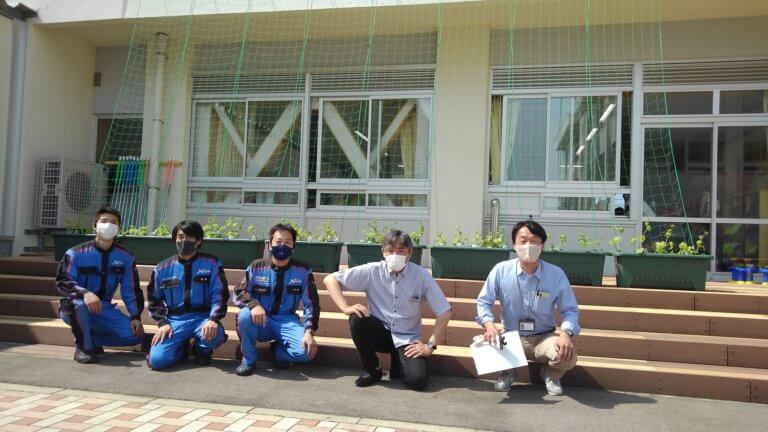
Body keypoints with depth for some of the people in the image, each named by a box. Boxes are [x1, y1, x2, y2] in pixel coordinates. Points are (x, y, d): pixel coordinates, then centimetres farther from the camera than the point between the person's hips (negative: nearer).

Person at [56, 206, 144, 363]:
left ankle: (92, 339, 5)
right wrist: (84, 293, -37)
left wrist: (135, 316, -8)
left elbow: (131, 290, 2)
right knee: (79, 303, -40)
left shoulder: (125, 257, -1)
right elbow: (63, 282, -17)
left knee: (136, 334, -15)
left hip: (104, 310, 3)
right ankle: (84, 346, -15)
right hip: (74, 308, -3)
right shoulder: (76, 253, -10)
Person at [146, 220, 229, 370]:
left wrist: (213, 319, -21)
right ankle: (182, 347, 16)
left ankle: (202, 350, 4)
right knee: (157, 360, -21)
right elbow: (155, 300, 15)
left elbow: (220, 295, -4)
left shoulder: (212, 264, 1)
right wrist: (162, 323, -2)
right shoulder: (163, 269, 9)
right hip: (174, 319, 1)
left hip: (203, 317, -1)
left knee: (214, 334, -36)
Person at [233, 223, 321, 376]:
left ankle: (278, 351, 8)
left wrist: (309, 332, -17)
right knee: (245, 315, -34)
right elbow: (239, 293, -7)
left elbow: (311, 304, -2)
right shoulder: (257, 267, -2)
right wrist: (254, 304, -30)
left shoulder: (303, 271, -3)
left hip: (287, 321, 0)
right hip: (260, 321, 0)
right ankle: (248, 359, -6)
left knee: (306, 350, -28)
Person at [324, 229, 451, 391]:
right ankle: (371, 370, -6)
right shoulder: (372, 271, -10)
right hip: (379, 333, 2)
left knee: (418, 379, -27)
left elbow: (444, 312, -7)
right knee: (357, 318, -29)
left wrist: (430, 346, -11)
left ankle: (399, 364, 10)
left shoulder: (421, 276, -11)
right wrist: (345, 307, -20)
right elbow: (330, 279, -7)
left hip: (407, 340, -1)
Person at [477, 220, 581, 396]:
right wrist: (489, 324, -23)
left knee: (568, 357, -30)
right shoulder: (501, 270, -10)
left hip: (544, 338, 0)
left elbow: (570, 310, -5)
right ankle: (507, 370, 10)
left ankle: (551, 374, 11)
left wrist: (566, 334, -25)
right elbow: (484, 302, -3)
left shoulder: (556, 274, -10)